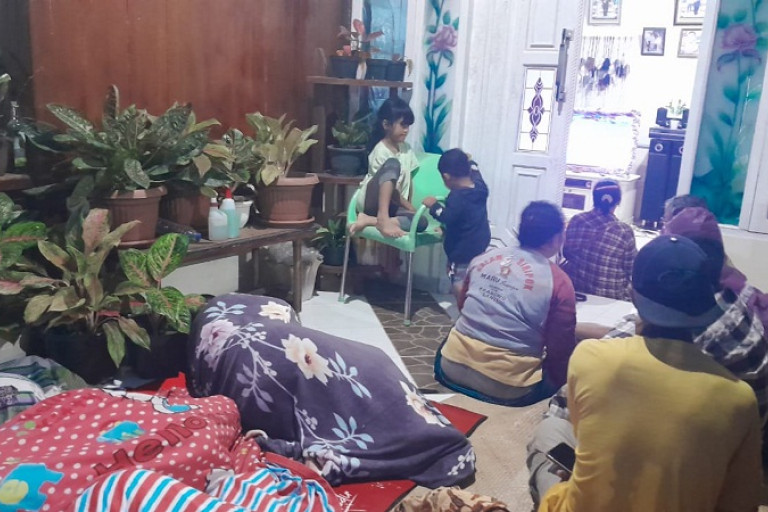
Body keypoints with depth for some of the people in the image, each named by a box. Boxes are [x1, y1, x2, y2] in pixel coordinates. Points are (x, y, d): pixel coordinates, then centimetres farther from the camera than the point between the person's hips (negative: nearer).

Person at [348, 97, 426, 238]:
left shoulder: (406, 148, 9)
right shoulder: (380, 151, -12)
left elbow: (407, 180, 12)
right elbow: (392, 190, -15)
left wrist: (409, 206, 2)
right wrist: (410, 208, -13)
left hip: (394, 205, 7)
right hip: (372, 201, -7)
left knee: (421, 222, -24)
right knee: (393, 164, -31)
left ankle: (369, 220, -24)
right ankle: (383, 218, -39)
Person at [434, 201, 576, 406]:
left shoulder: (483, 258, 5)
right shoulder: (559, 282, -8)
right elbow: (561, 352, -5)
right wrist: (558, 378, 15)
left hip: (452, 368, 4)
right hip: (505, 388, -4)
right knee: (564, 373, 21)